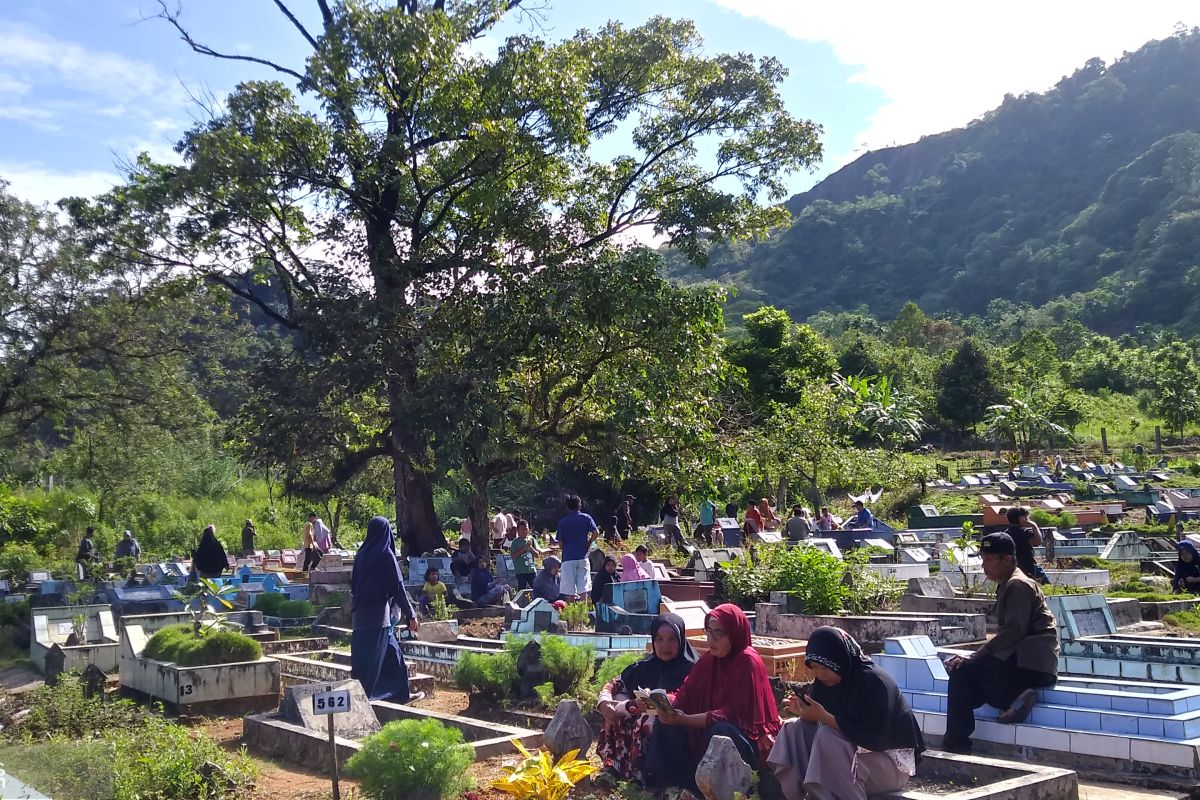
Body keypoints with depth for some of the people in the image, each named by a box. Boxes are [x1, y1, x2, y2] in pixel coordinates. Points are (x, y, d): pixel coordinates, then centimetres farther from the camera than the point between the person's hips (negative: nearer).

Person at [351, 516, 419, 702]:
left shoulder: (362, 554, 6)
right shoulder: (386, 554, -13)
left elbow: (353, 585, 13)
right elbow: (398, 587, -13)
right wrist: (411, 616, -8)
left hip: (361, 615, 7)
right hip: (379, 616, -7)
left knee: (392, 653, 16)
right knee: (372, 658, 0)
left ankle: (402, 693, 23)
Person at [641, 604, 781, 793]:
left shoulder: (748, 662, -17)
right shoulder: (708, 660, 3)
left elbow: (737, 714, -24)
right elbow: (684, 697, 0)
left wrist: (686, 720, -30)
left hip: (748, 742, -7)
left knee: (719, 730, -36)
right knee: (667, 722, -9)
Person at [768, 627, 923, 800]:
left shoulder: (874, 682, -23)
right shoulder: (826, 680, 0)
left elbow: (873, 738, -28)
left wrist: (824, 717, -29)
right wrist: (804, 711, -16)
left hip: (892, 762, -8)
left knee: (827, 740, -32)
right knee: (794, 729, -9)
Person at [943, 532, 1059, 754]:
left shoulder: (1018, 585, -9)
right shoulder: (1007, 586, 21)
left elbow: (1014, 631, -20)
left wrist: (974, 657, -18)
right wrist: (975, 657, 4)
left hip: (1031, 664, -11)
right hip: (1023, 662, 11)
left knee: (963, 672, -16)